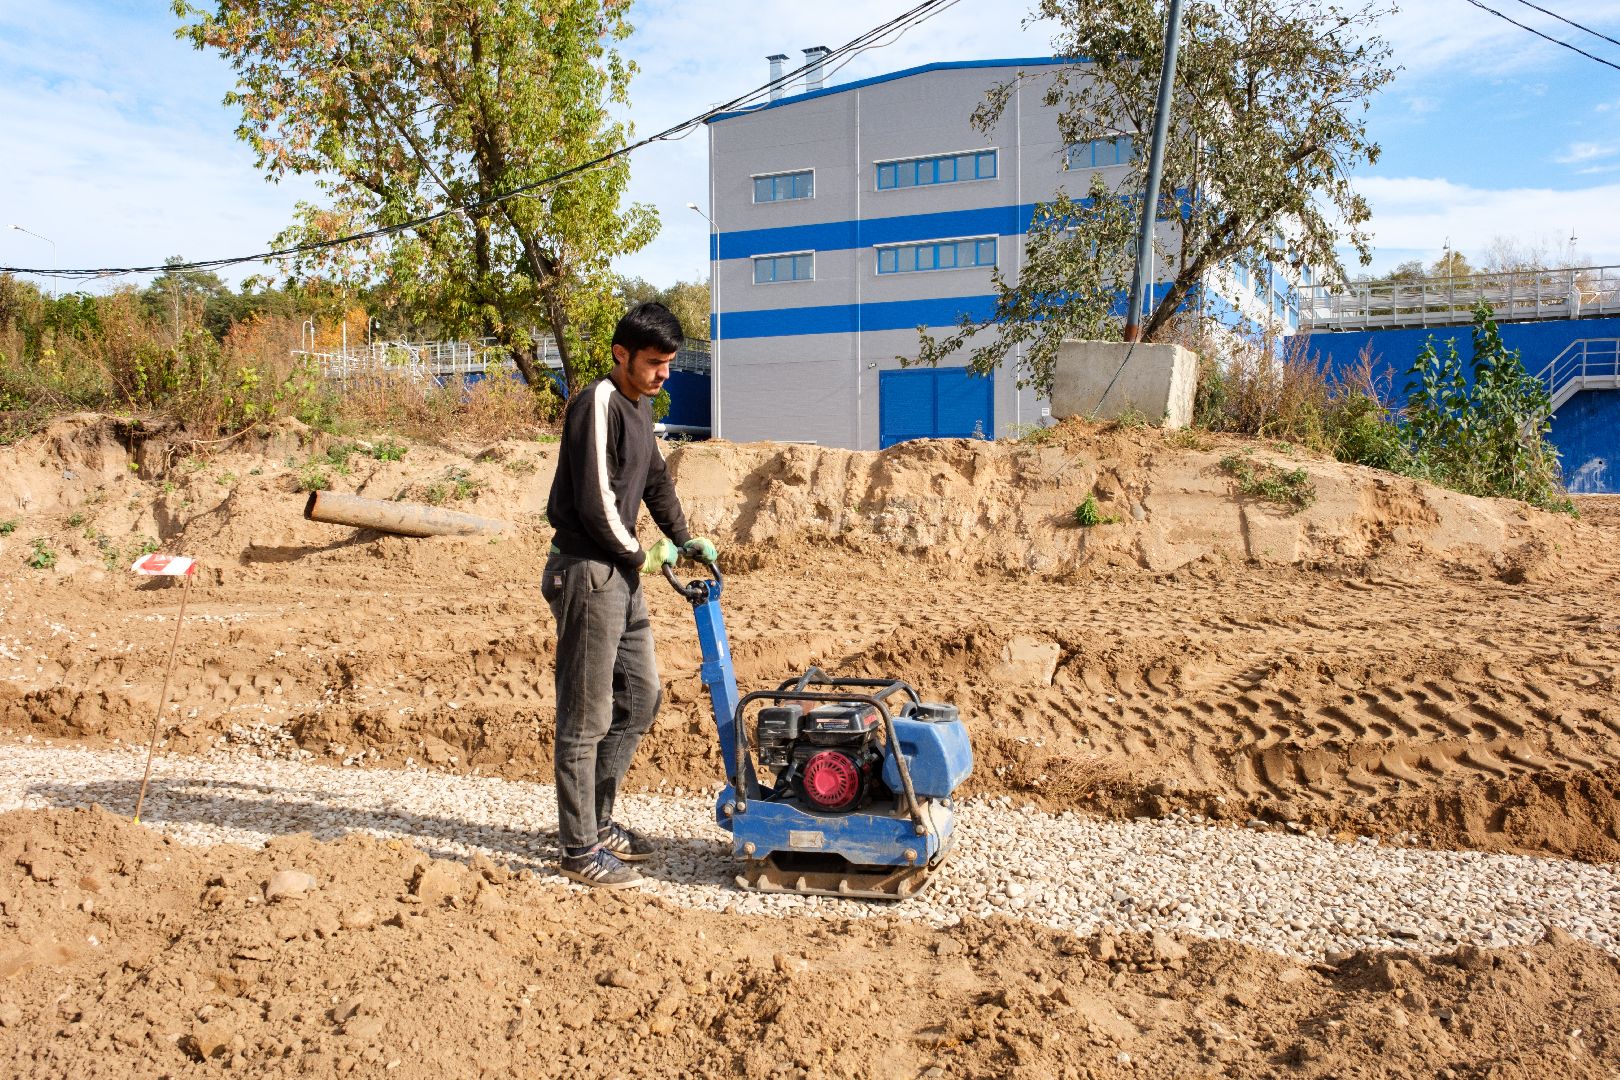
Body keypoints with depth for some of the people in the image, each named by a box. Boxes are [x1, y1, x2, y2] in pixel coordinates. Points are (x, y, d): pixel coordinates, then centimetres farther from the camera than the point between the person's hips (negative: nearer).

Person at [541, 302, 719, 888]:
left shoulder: (639, 405, 14)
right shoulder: (599, 404, -16)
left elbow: (655, 478, 25)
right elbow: (596, 503, -21)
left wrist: (684, 539, 17)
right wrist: (640, 555, -9)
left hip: (621, 573, 10)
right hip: (587, 571, -10)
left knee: (641, 698, 16)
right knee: (586, 717, -2)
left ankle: (598, 819, 29)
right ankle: (580, 849, 10)